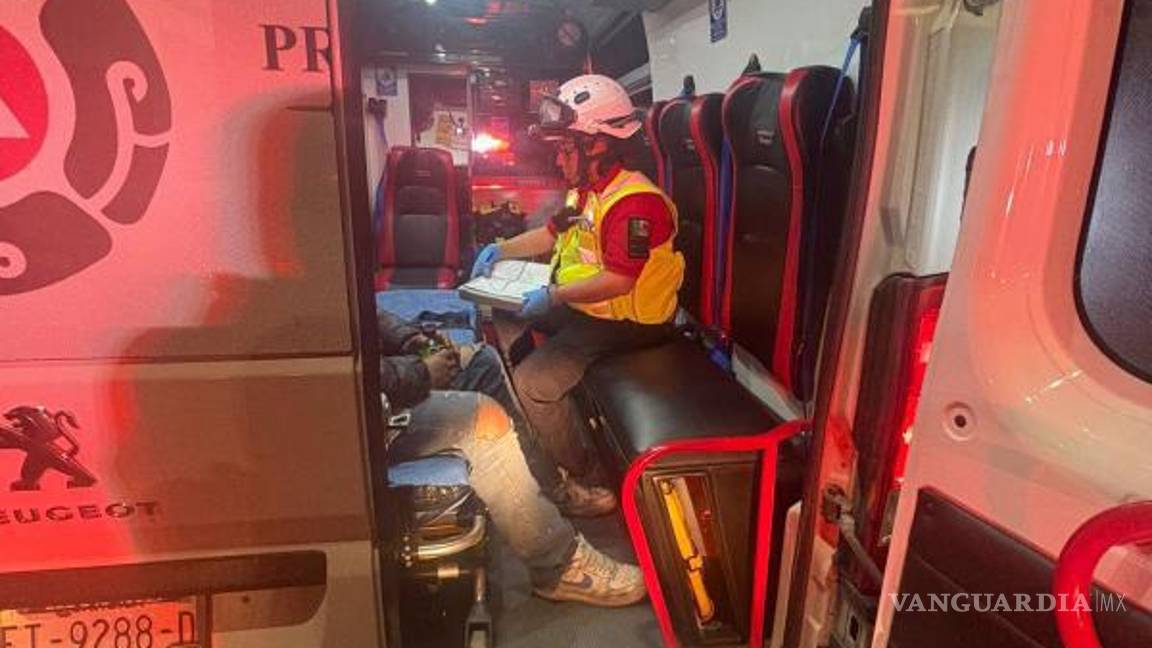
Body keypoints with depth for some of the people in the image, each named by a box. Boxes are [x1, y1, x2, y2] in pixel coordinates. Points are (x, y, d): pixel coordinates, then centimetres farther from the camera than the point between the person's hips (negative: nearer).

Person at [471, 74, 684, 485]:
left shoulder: (633, 201, -24)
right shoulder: (586, 190, 10)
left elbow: (618, 280, -29)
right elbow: (553, 233, 23)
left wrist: (553, 296, -27)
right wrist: (500, 250, 11)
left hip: (623, 322, -11)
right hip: (578, 306, 11)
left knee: (533, 381, -20)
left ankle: (581, 474, 1)